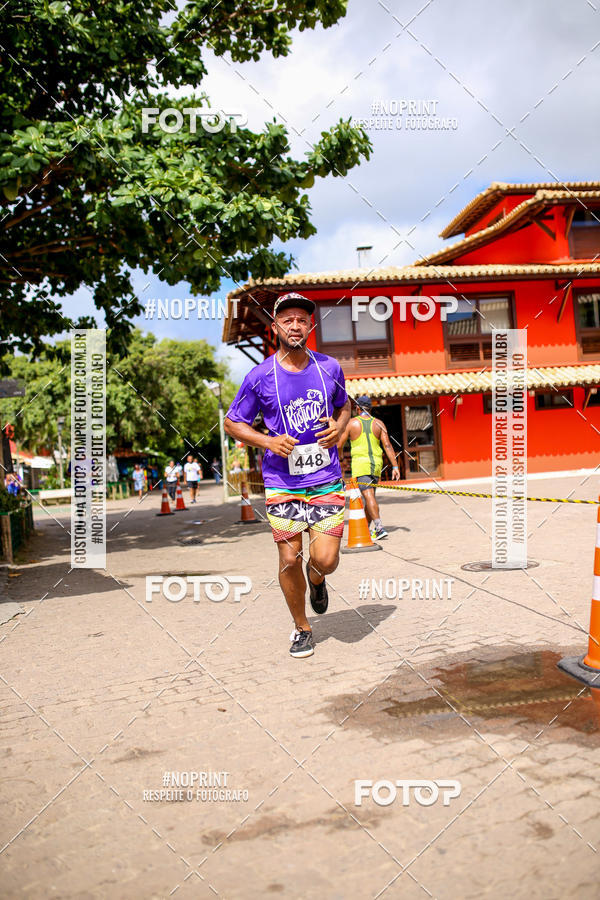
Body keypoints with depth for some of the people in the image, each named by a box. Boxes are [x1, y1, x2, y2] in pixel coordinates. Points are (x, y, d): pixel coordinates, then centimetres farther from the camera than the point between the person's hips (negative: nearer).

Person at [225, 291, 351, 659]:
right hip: (282, 482, -1)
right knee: (289, 560, 1)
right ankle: (302, 628, 24)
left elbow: (343, 405, 21)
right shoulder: (260, 376, -5)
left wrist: (339, 426, -2)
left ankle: (317, 578, 33)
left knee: (325, 560, -6)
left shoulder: (330, 367, 3)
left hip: (327, 479, 1)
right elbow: (233, 422, 4)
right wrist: (268, 441, -13)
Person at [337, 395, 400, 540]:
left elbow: (339, 445, 2)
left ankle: (379, 528, -25)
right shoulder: (378, 423, 6)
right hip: (376, 463, 4)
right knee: (370, 495, 17)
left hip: (360, 463, -4)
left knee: (369, 496, -12)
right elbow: (387, 445, -1)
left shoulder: (351, 423, -1)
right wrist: (395, 466, -2)